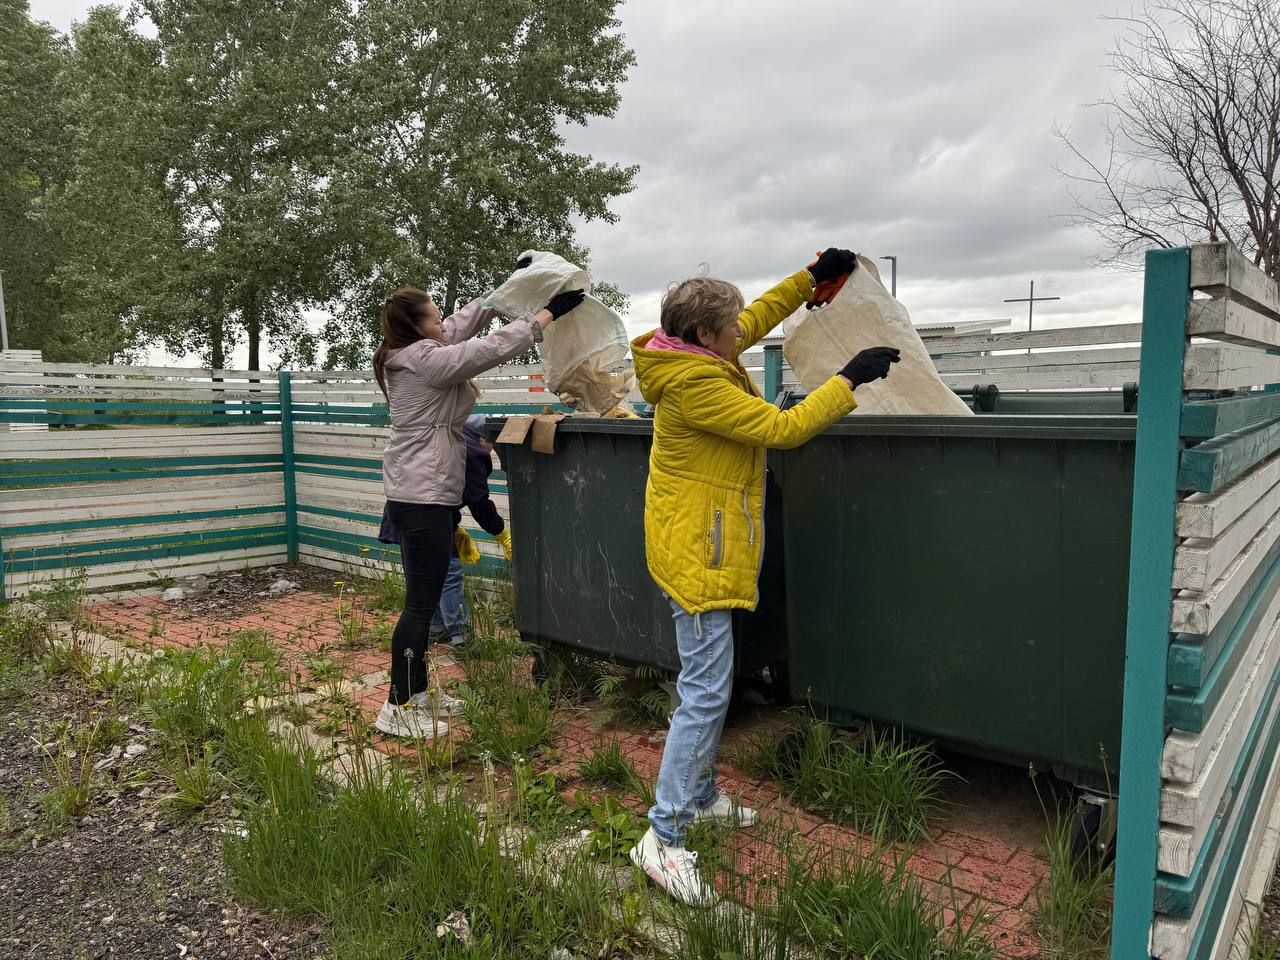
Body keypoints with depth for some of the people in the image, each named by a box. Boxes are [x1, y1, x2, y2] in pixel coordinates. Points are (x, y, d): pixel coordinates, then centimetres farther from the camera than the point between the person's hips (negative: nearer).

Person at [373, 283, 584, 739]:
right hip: (424, 499, -10)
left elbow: (464, 323, 20)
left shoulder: (410, 355, 12)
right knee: (421, 605, -4)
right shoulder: (425, 359, -16)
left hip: (413, 495, 10)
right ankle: (397, 708, 4)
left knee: (423, 600, 16)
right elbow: (495, 347, -18)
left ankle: (416, 691, 27)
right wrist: (549, 312, -11)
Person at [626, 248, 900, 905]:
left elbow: (759, 317, 24)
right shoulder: (694, 383, -22)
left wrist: (812, 277, 22)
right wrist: (850, 380, -12)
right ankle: (662, 837, 3)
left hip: (705, 546, 11)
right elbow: (782, 430, -21)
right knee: (706, 692, -7)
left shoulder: (700, 356, 7)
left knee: (708, 684, 19)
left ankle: (699, 796, 34)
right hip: (696, 552, -11)